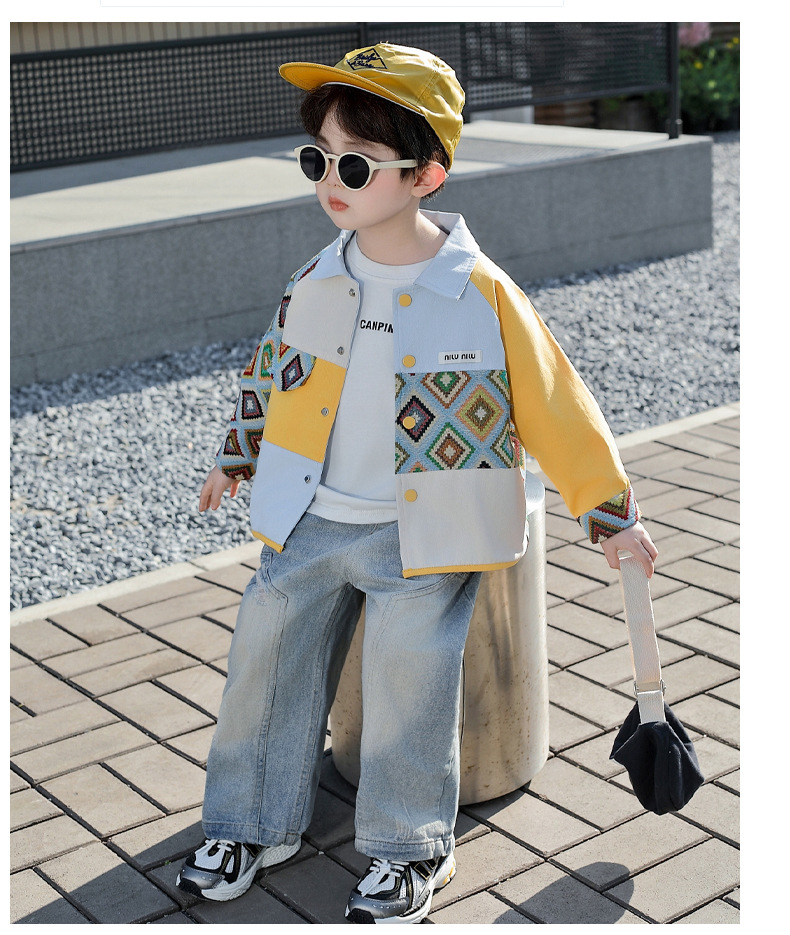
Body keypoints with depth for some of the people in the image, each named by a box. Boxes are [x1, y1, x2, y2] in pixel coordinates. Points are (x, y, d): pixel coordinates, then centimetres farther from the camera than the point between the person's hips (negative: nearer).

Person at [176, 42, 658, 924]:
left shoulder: (481, 293, -14)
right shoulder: (316, 283, 1)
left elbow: (554, 404, -6)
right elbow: (273, 370, 19)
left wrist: (611, 511, -1)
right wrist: (237, 455, 30)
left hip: (422, 534, -5)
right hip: (310, 521, 5)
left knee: (408, 674, -14)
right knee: (267, 654, 3)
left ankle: (409, 847, 9)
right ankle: (254, 821, 23)